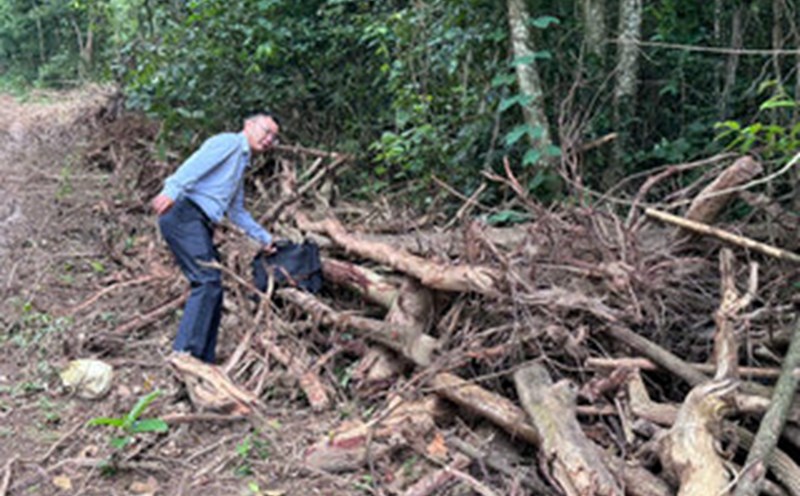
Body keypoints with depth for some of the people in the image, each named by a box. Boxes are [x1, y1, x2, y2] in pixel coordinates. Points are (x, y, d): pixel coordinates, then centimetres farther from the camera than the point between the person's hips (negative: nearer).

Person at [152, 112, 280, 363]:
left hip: (201, 226, 10)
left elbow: (237, 211, 40)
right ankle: (184, 352, -26)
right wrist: (172, 190, -34)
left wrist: (264, 237, 45)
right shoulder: (229, 142, 2)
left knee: (212, 287, 6)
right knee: (208, 280, -22)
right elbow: (195, 164, -17)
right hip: (185, 215, -10)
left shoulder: (241, 164, 31)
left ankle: (204, 359, 7)